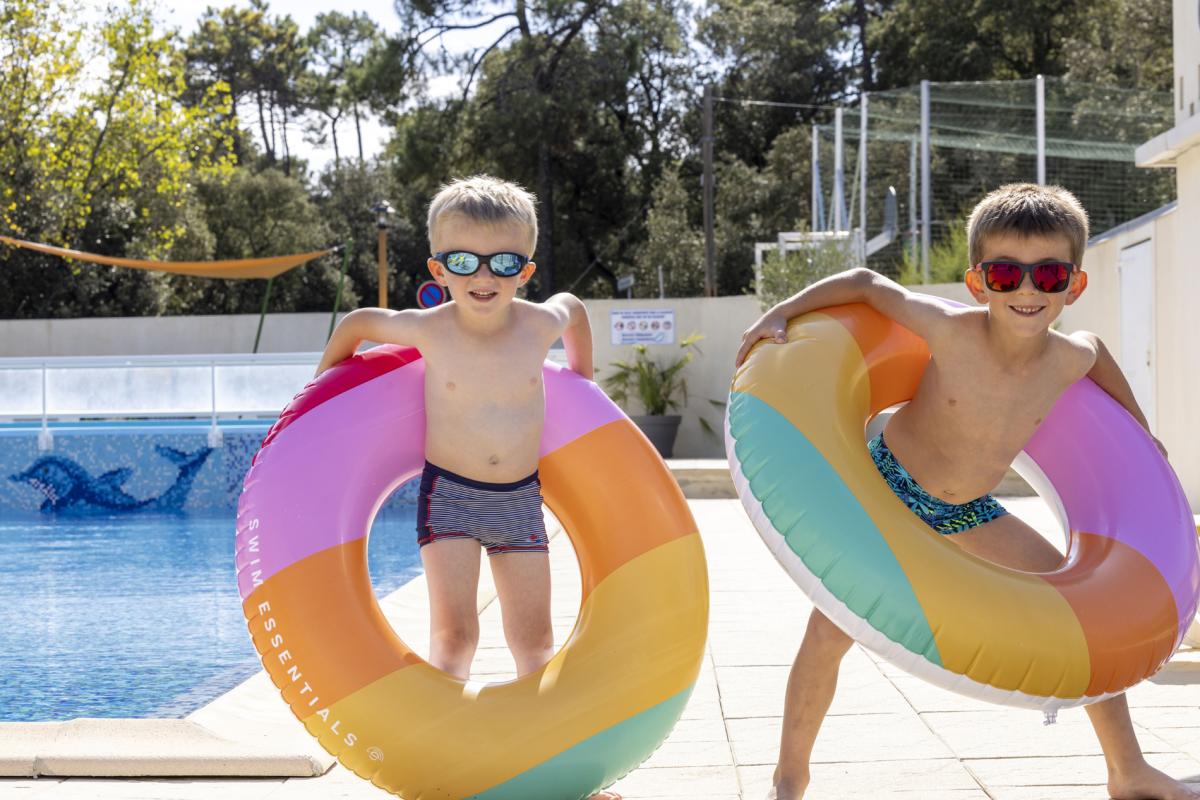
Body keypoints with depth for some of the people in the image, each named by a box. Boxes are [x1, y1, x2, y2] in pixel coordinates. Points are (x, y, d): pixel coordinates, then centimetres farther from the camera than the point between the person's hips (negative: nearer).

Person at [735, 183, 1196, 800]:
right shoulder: (950, 332, -29)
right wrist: (781, 313, -23)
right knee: (829, 628, -18)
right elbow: (866, 283, -17)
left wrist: (1137, 425, 21)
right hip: (887, 488, -4)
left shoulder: (1068, 361, -16)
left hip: (967, 510, 5)